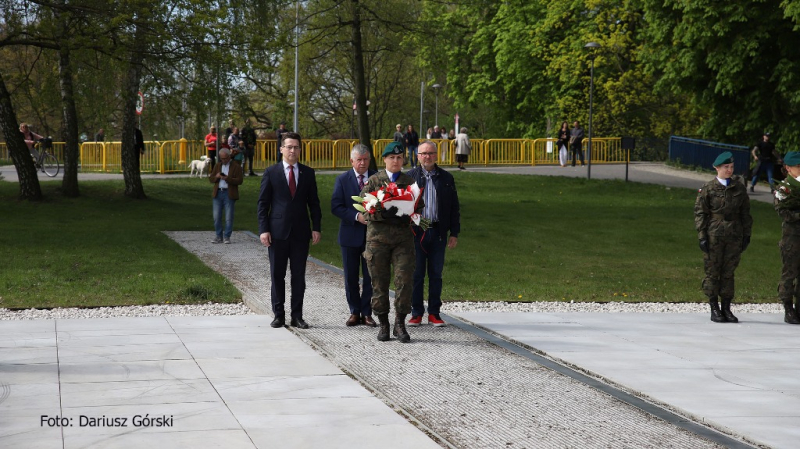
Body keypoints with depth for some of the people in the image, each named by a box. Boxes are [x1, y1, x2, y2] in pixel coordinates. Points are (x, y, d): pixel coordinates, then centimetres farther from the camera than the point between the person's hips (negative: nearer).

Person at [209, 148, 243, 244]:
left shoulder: (236, 167, 1)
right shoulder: (217, 166, 17)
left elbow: (239, 181, -9)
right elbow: (211, 179, 13)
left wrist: (227, 178, -19)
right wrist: (216, 177, -9)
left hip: (229, 194, -4)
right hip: (218, 193, 4)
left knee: (229, 217, -2)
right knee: (216, 216, 2)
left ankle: (227, 237, 5)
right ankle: (219, 236, 11)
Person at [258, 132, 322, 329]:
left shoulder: (308, 173, 8)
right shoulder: (271, 172, 2)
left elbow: (314, 202, 9)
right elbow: (263, 203, 1)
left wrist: (316, 227, 0)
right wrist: (263, 229, -7)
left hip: (300, 231, 1)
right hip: (278, 231, -1)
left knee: (299, 276, 3)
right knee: (277, 275, 3)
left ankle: (297, 316, 9)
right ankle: (278, 315, 11)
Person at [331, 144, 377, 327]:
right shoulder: (342, 180, 1)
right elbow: (336, 207, -6)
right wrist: (356, 216, -17)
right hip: (350, 234, 0)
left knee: (370, 276, 3)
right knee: (351, 277, 6)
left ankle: (367, 313, 11)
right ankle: (355, 312, 15)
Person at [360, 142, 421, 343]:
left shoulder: (410, 182, 12)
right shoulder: (373, 181, 6)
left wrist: (407, 215, -8)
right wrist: (385, 214, -19)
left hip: (403, 238, 1)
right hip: (377, 238, -1)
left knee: (404, 279, -8)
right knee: (379, 282, 2)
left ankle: (400, 324, 2)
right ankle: (383, 324, 12)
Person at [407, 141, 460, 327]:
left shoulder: (446, 178, 8)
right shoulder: (409, 177, 3)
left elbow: (454, 208, 10)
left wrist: (454, 233, 4)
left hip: (438, 232, 2)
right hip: (416, 232, -1)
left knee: (436, 274, 5)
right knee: (416, 274, 1)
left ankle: (434, 313, 12)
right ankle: (416, 313, 9)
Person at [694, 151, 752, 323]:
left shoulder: (739, 187, 8)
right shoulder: (708, 188, 0)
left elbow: (745, 212, 13)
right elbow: (700, 213, 0)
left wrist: (747, 234, 8)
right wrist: (702, 236, -7)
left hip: (734, 236, 2)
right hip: (714, 236, -2)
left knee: (729, 272, 6)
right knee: (712, 272, 1)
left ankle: (726, 308, 14)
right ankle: (714, 309, 8)